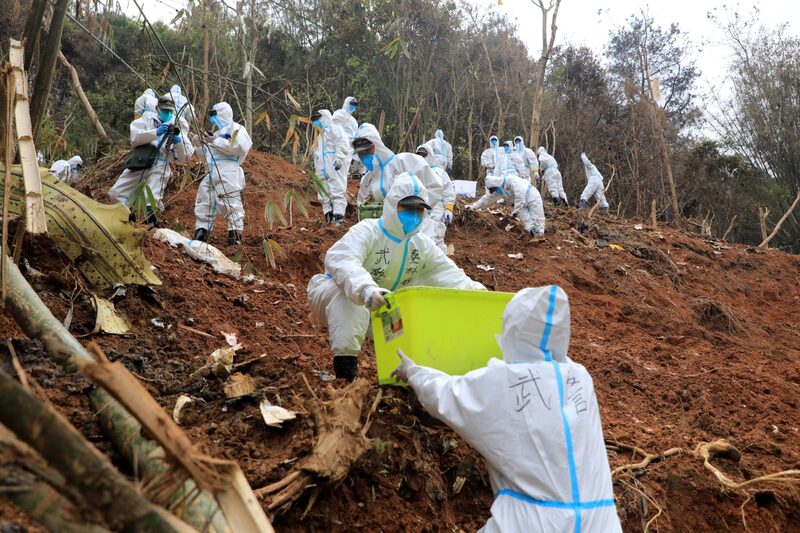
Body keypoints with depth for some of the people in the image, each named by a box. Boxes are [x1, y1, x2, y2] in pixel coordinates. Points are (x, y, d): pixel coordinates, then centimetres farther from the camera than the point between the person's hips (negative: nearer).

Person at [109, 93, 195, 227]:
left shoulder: (175, 127, 12)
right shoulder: (147, 119, 12)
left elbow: (186, 155, 5)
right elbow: (134, 138, -7)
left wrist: (178, 141, -13)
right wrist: (156, 132, -18)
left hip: (159, 166, -2)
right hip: (139, 163, 2)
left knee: (151, 201, -17)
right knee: (116, 192, 3)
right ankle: (128, 217, 23)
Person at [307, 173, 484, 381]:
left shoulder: (422, 244, -1)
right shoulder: (367, 231, -23)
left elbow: (448, 273, -6)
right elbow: (341, 261, -43)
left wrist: (475, 291, -26)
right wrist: (365, 289, -62)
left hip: (380, 314, 6)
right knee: (349, 292, -39)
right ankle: (345, 360, -34)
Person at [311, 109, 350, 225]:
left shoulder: (334, 129, 3)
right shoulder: (319, 135, 30)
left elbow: (342, 145, -12)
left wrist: (339, 159, -23)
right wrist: (317, 171, 24)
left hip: (335, 168, -9)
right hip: (322, 171, 9)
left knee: (337, 192, -13)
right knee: (324, 194, 5)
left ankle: (338, 215, -18)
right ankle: (329, 215, 8)